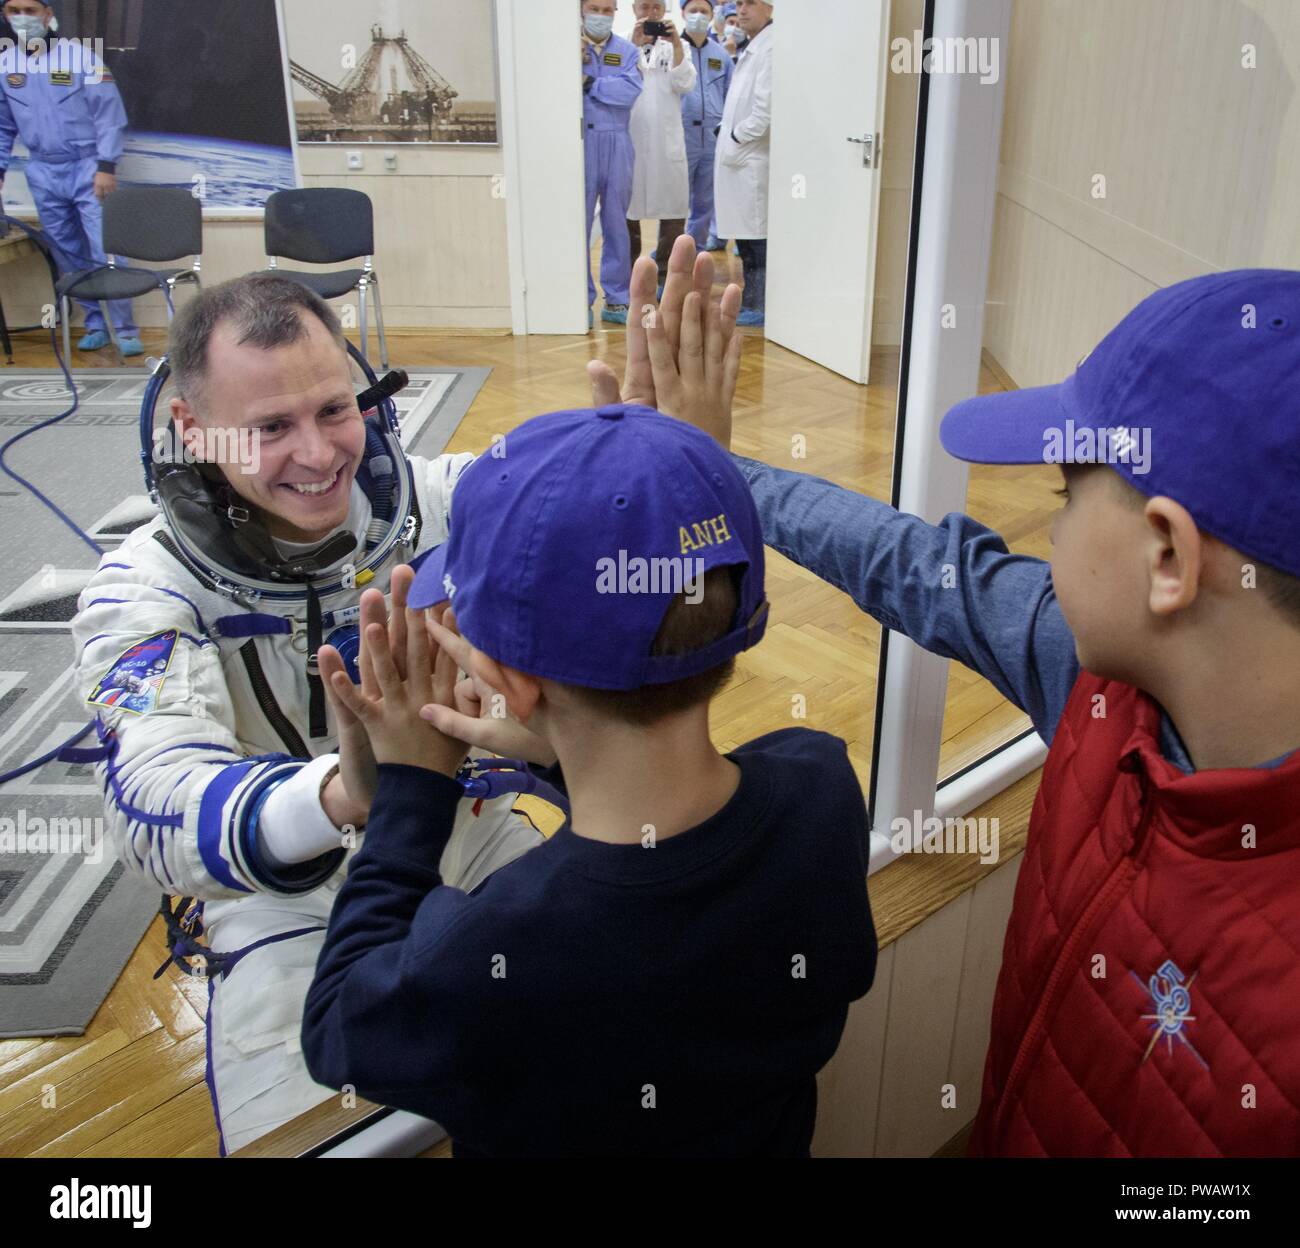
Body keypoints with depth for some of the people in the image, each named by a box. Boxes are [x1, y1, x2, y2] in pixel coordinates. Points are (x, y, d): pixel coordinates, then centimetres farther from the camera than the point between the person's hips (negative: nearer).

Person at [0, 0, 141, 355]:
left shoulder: (79, 56, -7)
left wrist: (106, 166, -12)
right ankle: (95, 324, 19)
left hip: (88, 168, -4)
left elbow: (109, 113, -6)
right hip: (43, 174, 5)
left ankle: (125, 329, -1)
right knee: (69, 256, 8)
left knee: (106, 252, -8)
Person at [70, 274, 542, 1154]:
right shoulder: (143, 591, -18)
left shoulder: (439, 497, -11)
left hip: (467, 844, 2)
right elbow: (157, 805, -34)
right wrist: (342, 794, -55)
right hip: (289, 911, -2)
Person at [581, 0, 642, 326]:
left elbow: (631, 90, -10)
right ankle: (581, 300, 7)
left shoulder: (628, 52, 8)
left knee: (616, 224, 7)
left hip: (616, 144, 2)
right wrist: (574, 59, -16)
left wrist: (589, 84, -11)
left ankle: (616, 300, 14)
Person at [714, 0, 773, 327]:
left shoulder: (771, 48, -14)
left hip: (753, 160, -10)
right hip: (741, 159, 10)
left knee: (757, 238, -3)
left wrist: (735, 140, -12)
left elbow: (766, 110, -21)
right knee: (746, 237, 14)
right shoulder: (752, 48, 19)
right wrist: (729, 134, 9)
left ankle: (760, 307, 3)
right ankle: (752, 301, 21)